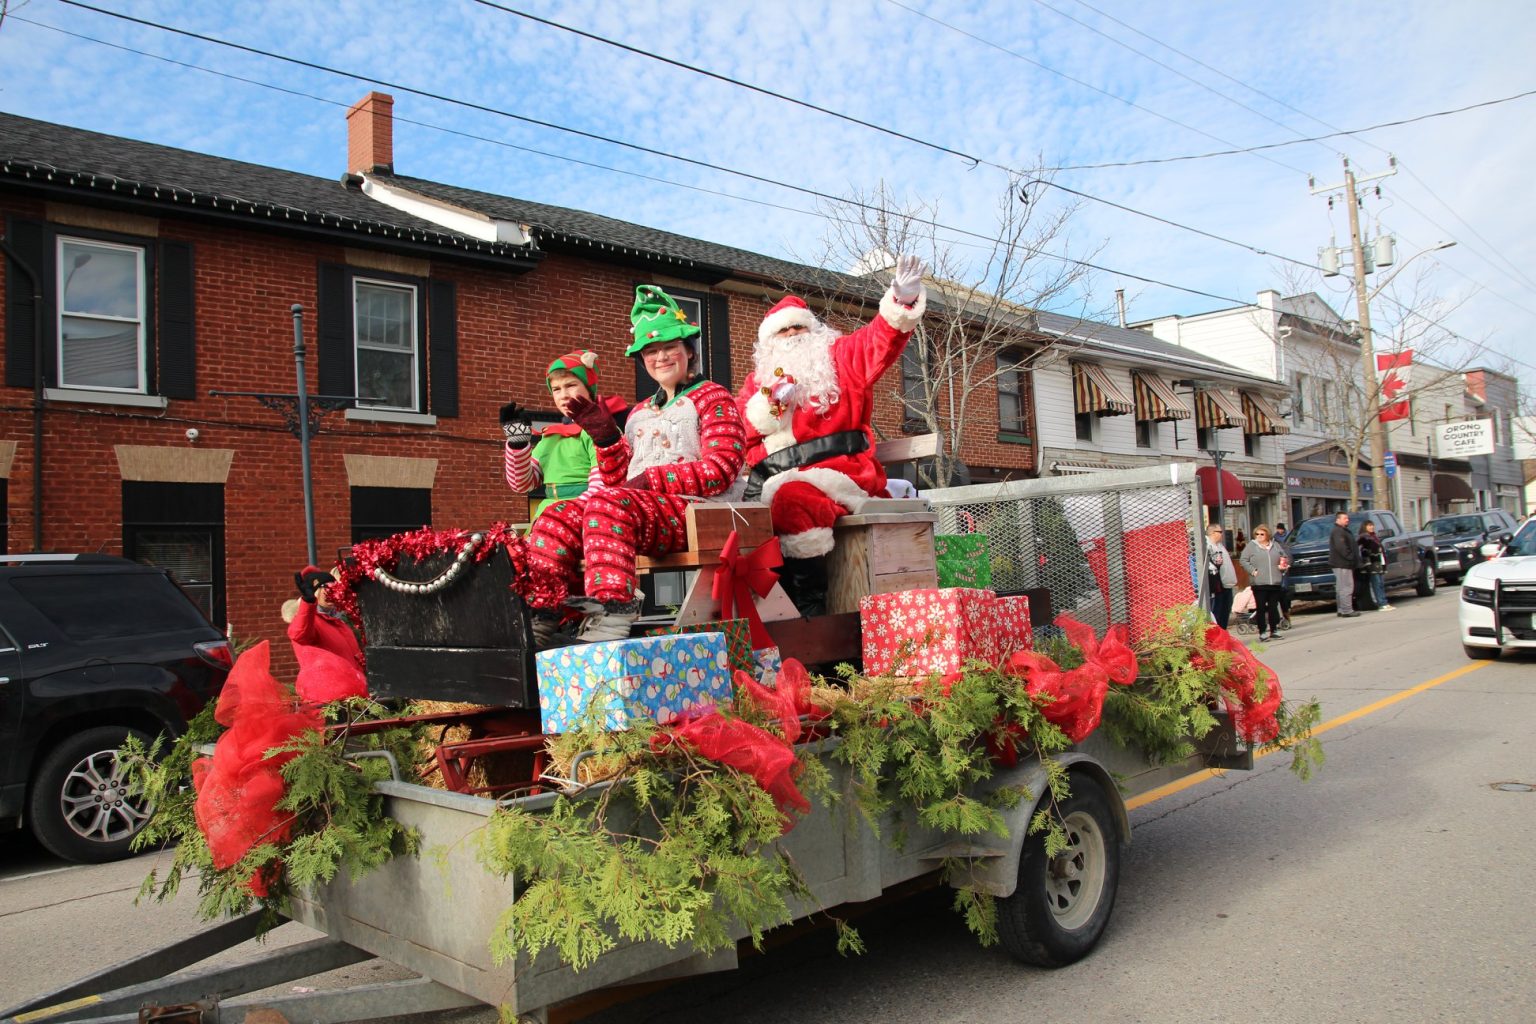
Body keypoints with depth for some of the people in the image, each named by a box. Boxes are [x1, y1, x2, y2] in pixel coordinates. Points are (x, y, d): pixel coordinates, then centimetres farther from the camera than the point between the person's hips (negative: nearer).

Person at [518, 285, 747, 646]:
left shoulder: (711, 397, 8)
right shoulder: (640, 413, 29)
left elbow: (721, 469, -8)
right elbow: (619, 480, 22)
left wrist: (652, 480, -12)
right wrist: (605, 437, 7)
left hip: (691, 510, -7)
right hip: (639, 508, 7)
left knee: (606, 504, -34)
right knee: (556, 517, -14)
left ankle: (611, 619, -45)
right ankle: (538, 620, -20)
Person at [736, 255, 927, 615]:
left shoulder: (838, 357, 17)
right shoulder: (759, 379, 27)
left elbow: (881, 339, -1)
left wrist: (902, 301, -20)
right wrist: (768, 404, -6)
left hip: (837, 472, -4)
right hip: (778, 480, 4)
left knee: (789, 501, -35)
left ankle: (811, 607, -28)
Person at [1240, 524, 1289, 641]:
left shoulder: (1275, 545, 13)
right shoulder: (1251, 547, 1)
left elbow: (1284, 558, 23)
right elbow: (1244, 561, -2)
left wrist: (1283, 566, 4)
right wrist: (1253, 570, -12)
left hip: (1275, 582, 4)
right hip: (1259, 583, -4)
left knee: (1274, 607, 9)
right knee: (1261, 608, -3)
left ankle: (1274, 630, 18)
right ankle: (1262, 632, 1)